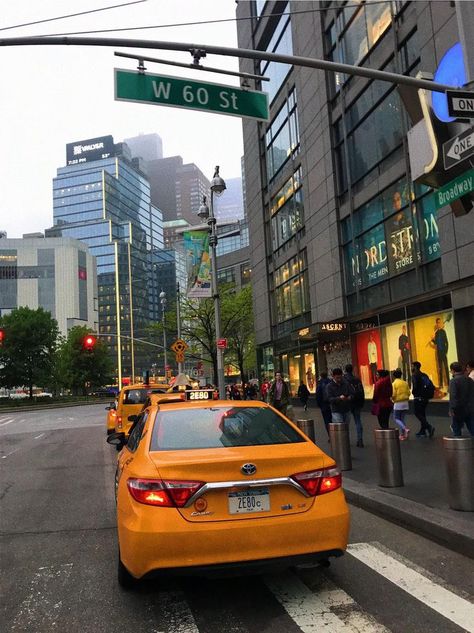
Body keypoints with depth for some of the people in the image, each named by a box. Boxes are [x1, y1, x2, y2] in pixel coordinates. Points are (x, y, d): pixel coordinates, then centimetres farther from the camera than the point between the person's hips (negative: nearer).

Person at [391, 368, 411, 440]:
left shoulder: (394, 384, -10)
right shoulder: (405, 383, 6)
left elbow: (393, 394, -14)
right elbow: (408, 393, 4)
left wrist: (393, 399, 6)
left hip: (398, 404, -6)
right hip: (405, 403, 6)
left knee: (396, 419, 4)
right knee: (402, 418, 14)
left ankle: (405, 429, -17)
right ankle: (402, 434, 12)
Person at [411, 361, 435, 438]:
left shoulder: (414, 375, -11)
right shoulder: (424, 375, 14)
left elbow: (415, 386, -22)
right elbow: (430, 384, 11)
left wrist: (413, 392, -6)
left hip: (418, 398, -8)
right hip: (425, 398, 8)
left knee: (417, 413, -3)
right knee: (422, 414, 14)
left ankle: (429, 426, -18)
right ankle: (422, 431, 17)